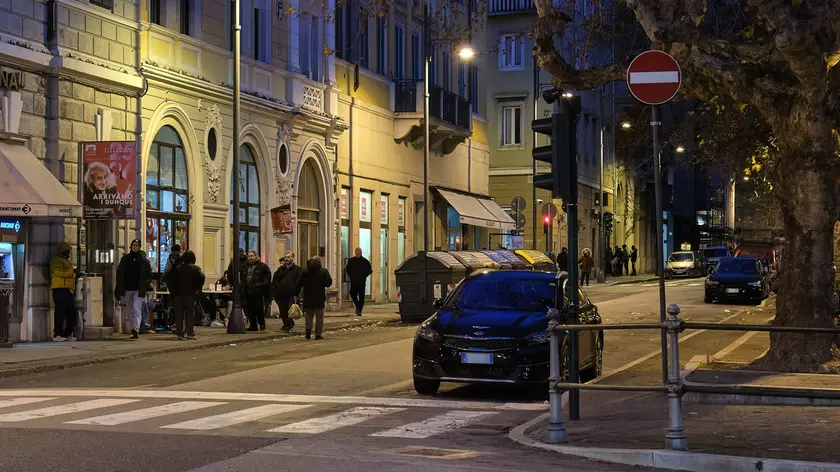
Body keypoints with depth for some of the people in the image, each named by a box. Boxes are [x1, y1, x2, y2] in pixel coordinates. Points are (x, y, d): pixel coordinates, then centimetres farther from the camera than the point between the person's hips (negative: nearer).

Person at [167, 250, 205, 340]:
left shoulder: (177, 269, 5)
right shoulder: (196, 269, -2)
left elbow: (171, 281, 3)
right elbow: (201, 279, -12)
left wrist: (173, 292, 9)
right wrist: (197, 289, 3)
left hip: (178, 295, 2)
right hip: (190, 295, -2)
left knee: (179, 315, 4)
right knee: (190, 314, 3)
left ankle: (179, 333, 0)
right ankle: (190, 333, -1)